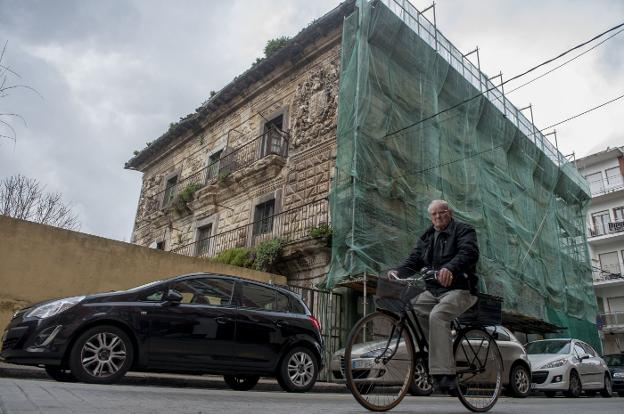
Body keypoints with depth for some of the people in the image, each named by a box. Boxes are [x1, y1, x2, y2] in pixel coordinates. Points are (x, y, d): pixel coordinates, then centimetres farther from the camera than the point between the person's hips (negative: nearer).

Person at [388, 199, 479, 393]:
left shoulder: (464, 230, 1)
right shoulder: (426, 237, 20)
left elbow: (469, 253, -19)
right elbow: (413, 260, 10)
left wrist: (450, 268, -39)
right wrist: (398, 272, -12)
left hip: (459, 289, -6)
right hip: (432, 291, 6)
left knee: (437, 316, -32)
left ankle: (444, 374, -30)